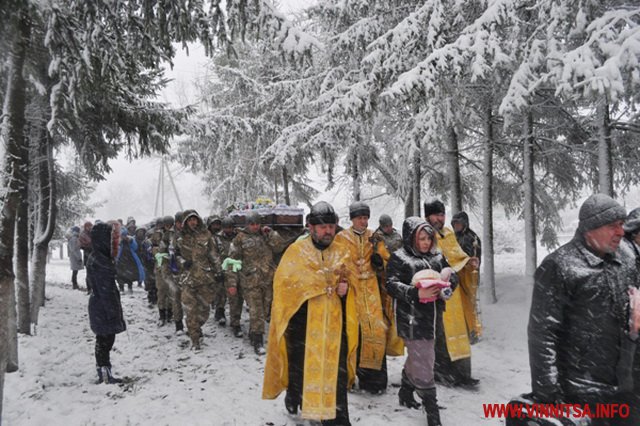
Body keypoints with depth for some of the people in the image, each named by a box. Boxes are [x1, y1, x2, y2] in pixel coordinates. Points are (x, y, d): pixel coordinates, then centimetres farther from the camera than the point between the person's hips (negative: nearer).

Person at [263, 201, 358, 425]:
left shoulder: (341, 253, 9)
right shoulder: (296, 251, -4)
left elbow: (349, 282, 18)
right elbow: (286, 280, -18)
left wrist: (345, 288, -8)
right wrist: (329, 278, -20)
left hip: (333, 324, 3)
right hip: (302, 323, -2)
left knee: (335, 371, 4)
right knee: (300, 366, 12)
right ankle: (293, 398, 41)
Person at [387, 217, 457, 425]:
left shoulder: (437, 256, 10)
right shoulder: (399, 257, -6)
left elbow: (453, 277, 14)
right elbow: (392, 285, -13)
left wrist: (448, 275, -11)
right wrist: (416, 293, -26)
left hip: (432, 315, 6)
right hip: (412, 317, -6)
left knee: (417, 357, 20)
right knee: (422, 362, -4)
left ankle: (405, 392, 41)